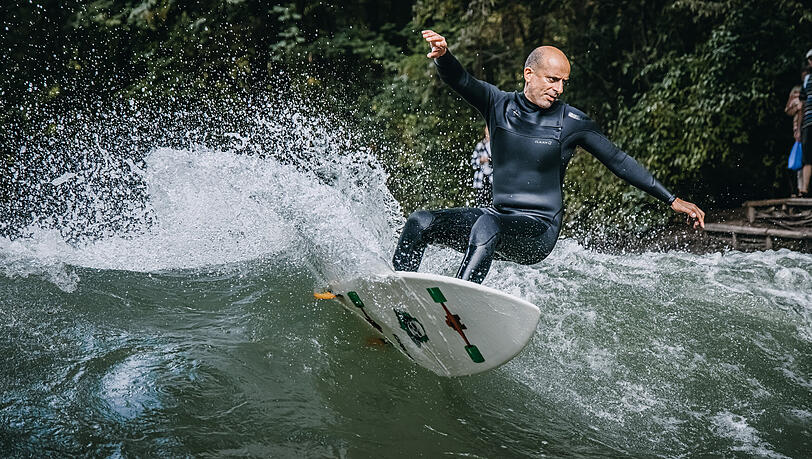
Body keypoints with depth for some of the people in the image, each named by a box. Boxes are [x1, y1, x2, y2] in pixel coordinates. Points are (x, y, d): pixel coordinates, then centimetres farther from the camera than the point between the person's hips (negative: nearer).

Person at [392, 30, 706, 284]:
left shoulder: (572, 123, -2)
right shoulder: (500, 104, 3)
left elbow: (619, 162, 4)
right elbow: (459, 81, -13)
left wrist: (672, 200, 4)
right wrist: (443, 55, -36)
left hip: (538, 231, -4)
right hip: (497, 219, 4)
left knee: (487, 224, -36)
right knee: (420, 222, -12)